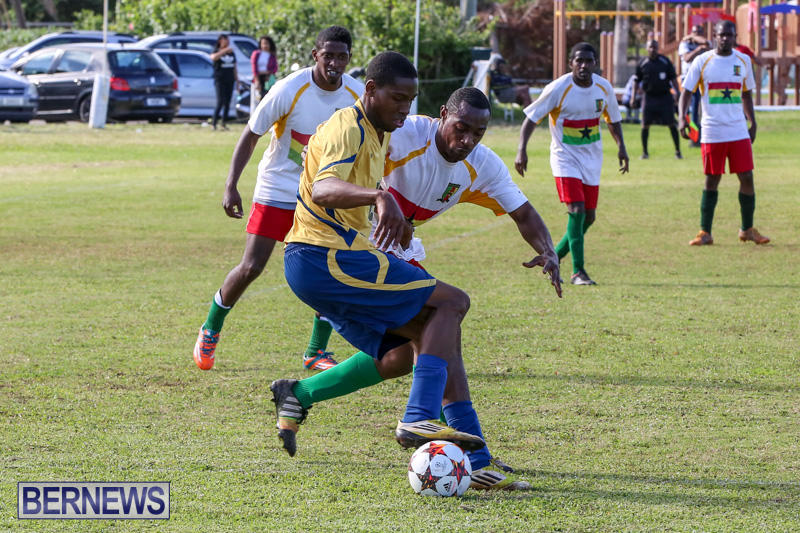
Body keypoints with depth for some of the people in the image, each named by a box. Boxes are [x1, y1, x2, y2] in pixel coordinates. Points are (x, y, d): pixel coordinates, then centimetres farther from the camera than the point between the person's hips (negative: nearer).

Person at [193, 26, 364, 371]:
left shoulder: (356, 95, -7)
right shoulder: (290, 90, -19)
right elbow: (250, 135, -10)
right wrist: (231, 186, -16)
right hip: (276, 190, -3)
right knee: (251, 268, -7)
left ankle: (316, 352, 4)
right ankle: (210, 332, 18)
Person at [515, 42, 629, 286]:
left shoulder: (604, 88, -2)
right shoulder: (558, 89, -15)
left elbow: (613, 119, 15)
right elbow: (531, 117, -11)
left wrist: (621, 146, 2)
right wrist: (522, 150, -22)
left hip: (592, 159, 5)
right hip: (565, 157, -5)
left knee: (588, 217, 8)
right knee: (576, 210, -19)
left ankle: (553, 258, 28)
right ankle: (578, 271, -14)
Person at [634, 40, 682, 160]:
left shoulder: (665, 62, 1)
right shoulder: (642, 64, 4)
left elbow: (673, 78, 4)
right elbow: (637, 81, 12)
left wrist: (677, 92, -7)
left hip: (665, 96, -1)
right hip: (649, 97, 1)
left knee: (672, 125, -5)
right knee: (645, 125, 1)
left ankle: (678, 151, 2)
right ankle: (644, 152, 14)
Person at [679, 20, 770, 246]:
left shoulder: (743, 61, 8)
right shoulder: (702, 61, -1)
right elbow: (687, 90, -1)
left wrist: (752, 122, 16)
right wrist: (682, 117, -14)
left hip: (739, 131, 3)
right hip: (712, 132, -3)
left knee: (747, 177, -1)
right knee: (712, 180, 1)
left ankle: (747, 229, 13)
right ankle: (705, 232, 8)